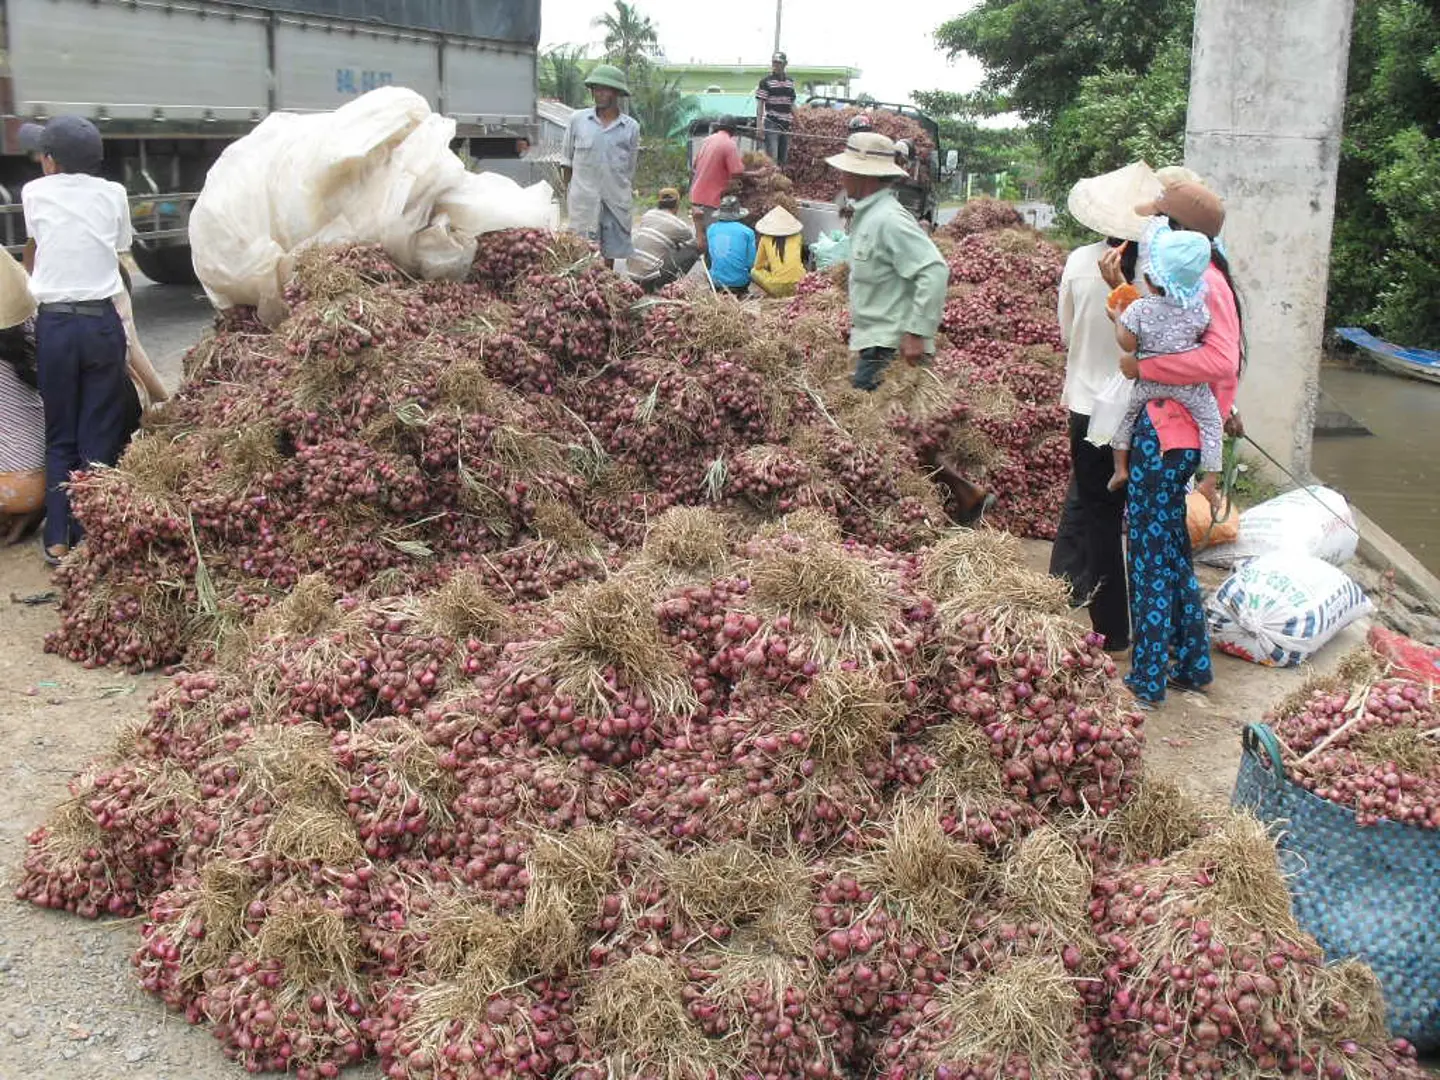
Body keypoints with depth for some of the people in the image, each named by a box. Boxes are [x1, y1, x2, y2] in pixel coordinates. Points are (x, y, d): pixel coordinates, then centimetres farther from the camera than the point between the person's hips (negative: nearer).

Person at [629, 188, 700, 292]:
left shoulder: (648, 214, 11)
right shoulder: (679, 226, -5)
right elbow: (700, 245, 8)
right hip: (650, 276, -7)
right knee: (693, 250, 3)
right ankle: (660, 285, 6)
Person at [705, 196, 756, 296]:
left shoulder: (711, 229, 4)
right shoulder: (747, 232, -6)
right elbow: (751, 262, -3)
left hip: (716, 280, 2)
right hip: (739, 281, -2)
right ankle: (741, 291, 13)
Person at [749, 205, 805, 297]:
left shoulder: (765, 239, 3)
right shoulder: (797, 237, 7)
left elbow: (758, 266, 14)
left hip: (777, 288, -3)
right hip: (799, 284, 3)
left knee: (754, 272, 25)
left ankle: (775, 295, 12)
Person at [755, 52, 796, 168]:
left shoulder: (790, 82, 12)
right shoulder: (766, 82, -4)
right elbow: (760, 104, -5)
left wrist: (797, 120, 16)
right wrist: (759, 123, -13)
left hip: (786, 124, 5)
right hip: (771, 124, -5)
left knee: (784, 158, 10)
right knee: (772, 156, -11)